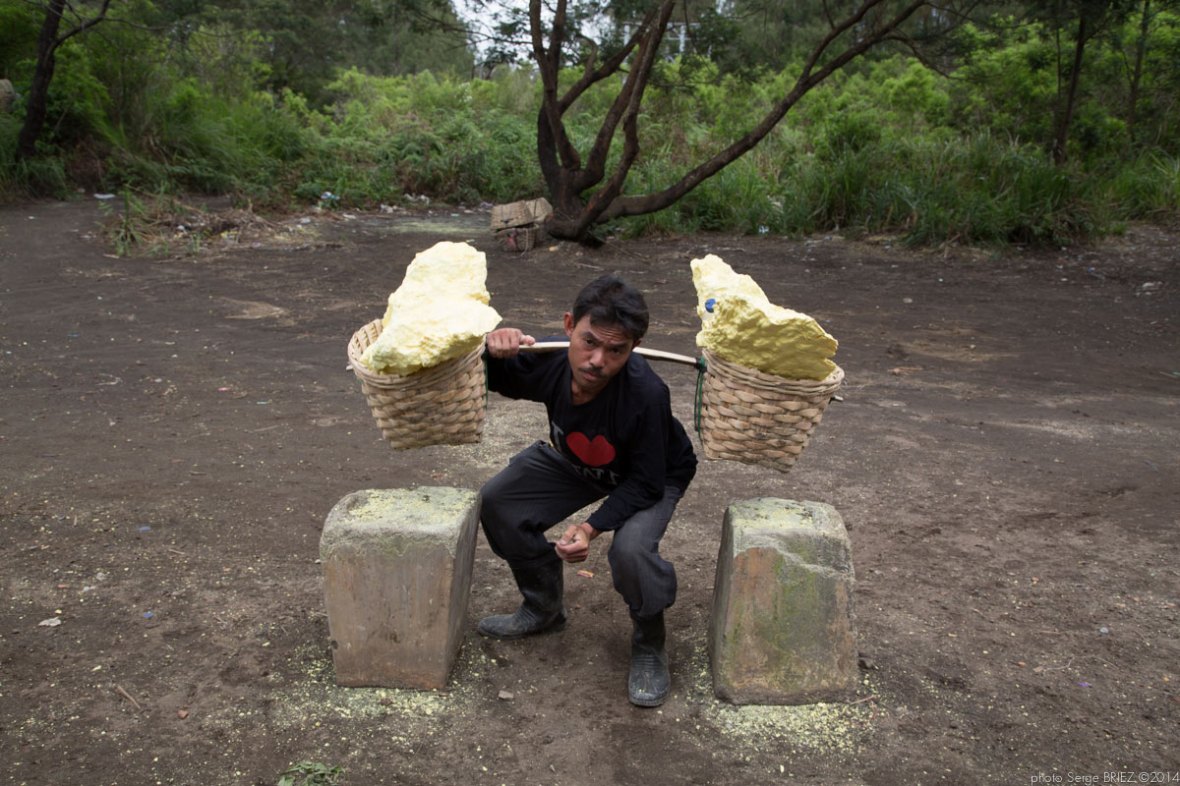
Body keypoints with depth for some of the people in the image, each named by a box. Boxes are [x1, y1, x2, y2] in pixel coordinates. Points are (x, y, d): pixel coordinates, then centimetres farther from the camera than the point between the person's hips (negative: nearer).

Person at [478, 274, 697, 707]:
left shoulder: (646, 394, -41)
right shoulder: (548, 362, -28)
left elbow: (646, 484, -29)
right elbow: (491, 380, -7)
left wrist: (592, 527, -40)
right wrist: (493, 350, -31)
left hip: (654, 476, -5)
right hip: (573, 460, 6)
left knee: (630, 550, -33)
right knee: (497, 502, -4)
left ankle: (650, 645, 0)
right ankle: (544, 609, 19)